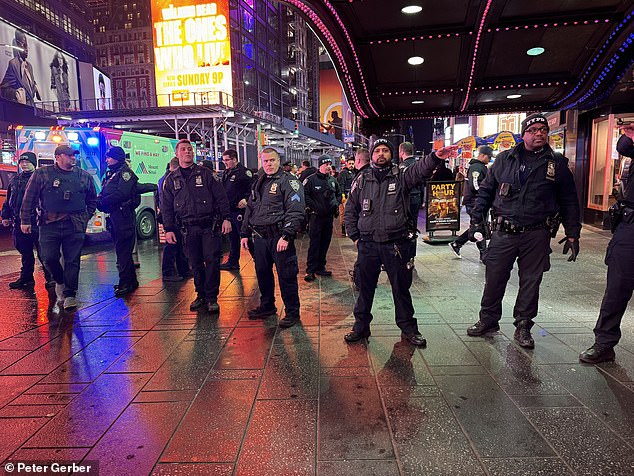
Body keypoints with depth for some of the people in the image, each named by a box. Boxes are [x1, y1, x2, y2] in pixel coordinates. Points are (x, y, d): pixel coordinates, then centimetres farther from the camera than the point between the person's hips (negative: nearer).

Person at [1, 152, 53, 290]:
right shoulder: (15, 180, 18)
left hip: (36, 221, -7)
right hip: (19, 222, 7)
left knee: (43, 252, -4)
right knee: (25, 253, 14)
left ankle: (50, 277, 4)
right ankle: (26, 278, 23)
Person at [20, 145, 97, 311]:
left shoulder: (84, 176, 8)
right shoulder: (41, 174, 2)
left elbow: (92, 199, 20)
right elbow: (29, 198, 4)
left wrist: (86, 217, 12)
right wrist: (25, 220, 2)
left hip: (75, 226, 1)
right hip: (49, 224, 0)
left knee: (72, 261, 1)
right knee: (49, 258, 0)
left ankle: (70, 294, 10)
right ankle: (60, 282, 30)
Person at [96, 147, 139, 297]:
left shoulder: (125, 172, -7)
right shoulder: (110, 173, 22)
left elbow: (122, 193, -20)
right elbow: (104, 193, 20)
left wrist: (102, 202, -15)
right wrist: (99, 200, -2)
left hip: (124, 215, -10)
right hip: (114, 215, 10)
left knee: (123, 249, -10)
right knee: (121, 248, 13)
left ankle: (125, 283, -6)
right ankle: (131, 281, 21)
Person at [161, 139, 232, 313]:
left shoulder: (205, 173, 5)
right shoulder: (171, 179, 11)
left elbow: (221, 197, 3)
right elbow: (167, 206, 12)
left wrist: (226, 218, -5)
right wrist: (168, 229, 6)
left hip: (209, 226, -2)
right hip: (188, 229, 2)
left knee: (212, 261, -4)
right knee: (195, 264, 8)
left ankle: (212, 298, 5)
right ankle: (201, 296, 21)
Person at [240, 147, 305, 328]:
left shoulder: (288, 182, -7)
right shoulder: (259, 183, 18)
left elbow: (296, 212, -16)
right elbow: (250, 210, 23)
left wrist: (286, 236, -23)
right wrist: (245, 233, 18)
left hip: (279, 237, -7)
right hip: (259, 237, 7)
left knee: (286, 276, -1)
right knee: (262, 273, 17)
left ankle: (292, 312, 12)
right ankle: (267, 306, 35)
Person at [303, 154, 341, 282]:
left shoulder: (332, 180, 12)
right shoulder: (311, 179, -7)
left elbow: (339, 193, 24)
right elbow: (304, 195, -12)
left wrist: (336, 203, 9)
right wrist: (313, 206, -16)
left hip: (329, 216, 6)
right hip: (316, 216, -6)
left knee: (325, 243, 11)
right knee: (314, 243, -6)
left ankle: (320, 267, 22)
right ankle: (310, 270, -1)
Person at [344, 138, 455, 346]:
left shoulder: (401, 176, 1)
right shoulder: (362, 179, 7)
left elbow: (420, 169, -21)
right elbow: (350, 210, 12)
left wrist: (435, 157, -41)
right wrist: (355, 236, 5)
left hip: (397, 244, -1)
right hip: (368, 245, 2)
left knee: (401, 288, 10)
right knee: (365, 287, 12)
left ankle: (408, 328, 26)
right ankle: (361, 326, 28)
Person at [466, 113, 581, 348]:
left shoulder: (557, 163, 6)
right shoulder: (505, 159, 6)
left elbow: (569, 202, 9)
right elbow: (485, 190, 10)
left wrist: (572, 234, 6)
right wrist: (476, 220, 2)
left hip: (537, 235, 0)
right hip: (504, 232, 0)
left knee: (530, 282, 8)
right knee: (494, 278, 4)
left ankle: (523, 326, 24)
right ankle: (488, 320, 22)